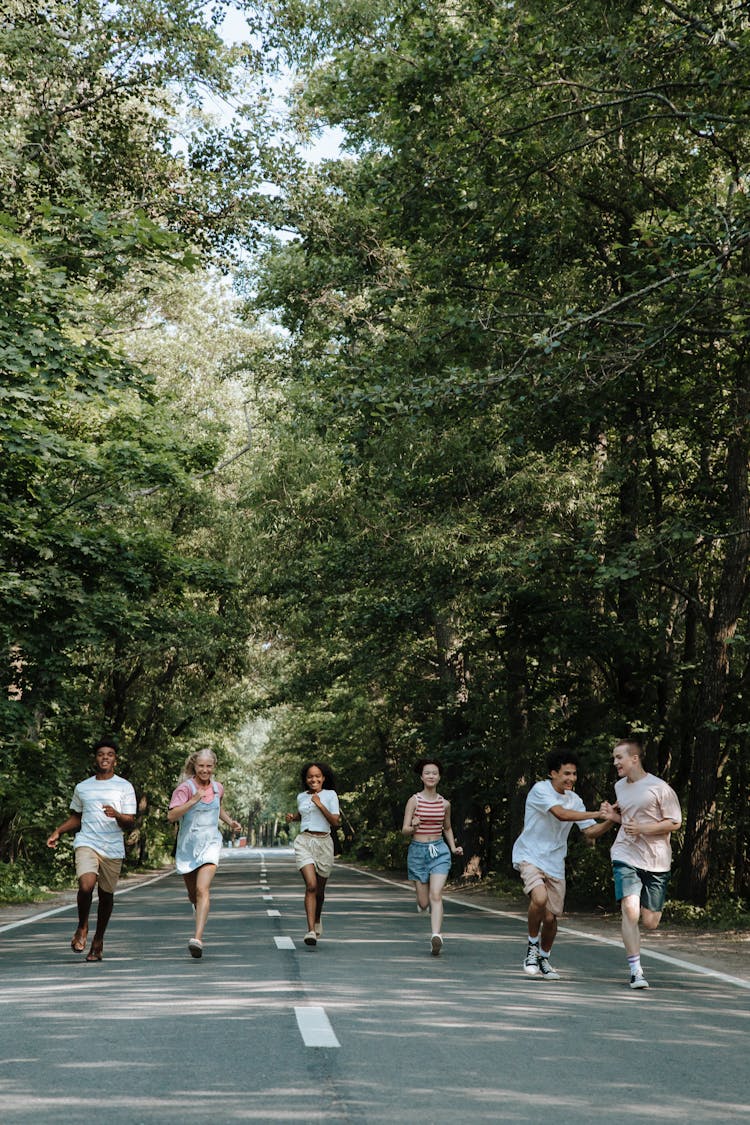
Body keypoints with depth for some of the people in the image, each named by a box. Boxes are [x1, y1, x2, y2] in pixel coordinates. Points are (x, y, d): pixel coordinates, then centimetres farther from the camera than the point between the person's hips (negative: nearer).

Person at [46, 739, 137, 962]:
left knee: (106, 895, 6)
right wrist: (58, 831, 10)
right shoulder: (82, 788, 12)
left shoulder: (124, 787, 4)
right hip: (86, 843, 0)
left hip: (113, 849, 0)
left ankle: (98, 940, 26)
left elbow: (130, 822, -1)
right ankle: (82, 928, 2)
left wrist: (116, 815, -22)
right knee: (86, 885, -23)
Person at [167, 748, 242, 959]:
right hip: (187, 844, 0)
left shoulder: (218, 788, 6)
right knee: (192, 893, 14)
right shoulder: (185, 788, -9)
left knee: (202, 890, -18)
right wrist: (192, 801, -28)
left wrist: (229, 821, 13)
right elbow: (171, 816, -20)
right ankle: (201, 913, 49)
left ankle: (198, 938, -29)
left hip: (210, 843, 1)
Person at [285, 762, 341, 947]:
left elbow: (336, 822, -6)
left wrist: (320, 805, -14)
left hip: (323, 843, -1)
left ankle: (317, 919, 40)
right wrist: (292, 817, 10)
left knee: (320, 888, 11)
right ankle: (311, 930, -20)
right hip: (304, 842, 1)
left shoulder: (330, 795, 1)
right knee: (311, 885, -17)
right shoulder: (301, 797, 11)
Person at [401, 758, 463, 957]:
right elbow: (405, 830, -5)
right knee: (424, 901, 4)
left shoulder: (445, 804, 6)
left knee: (436, 895, -17)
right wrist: (413, 826, -27)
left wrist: (454, 848, 8)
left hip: (439, 851, 1)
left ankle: (436, 936, -23)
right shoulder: (414, 800, -3)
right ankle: (422, 903, 41)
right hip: (418, 851, -1)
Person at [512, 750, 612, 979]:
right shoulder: (540, 790, -12)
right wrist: (596, 814, -22)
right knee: (539, 898, -30)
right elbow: (561, 814, -26)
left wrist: (610, 820, -10)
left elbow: (591, 832, 8)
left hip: (555, 864, 6)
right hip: (529, 856, -6)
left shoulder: (574, 799, 9)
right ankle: (532, 947, -5)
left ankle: (544, 959, 29)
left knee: (551, 917, 2)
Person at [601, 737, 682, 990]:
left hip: (656, 861, -3)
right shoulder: (619, 786, 10)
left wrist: (642, 829, -16)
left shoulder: (659, 788, -8)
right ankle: (635, 971, -11)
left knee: (650, 923, 2)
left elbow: (674, 823, -6)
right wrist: (613, 815, 4)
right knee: (630, 911, -18)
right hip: (626, 857, 3)